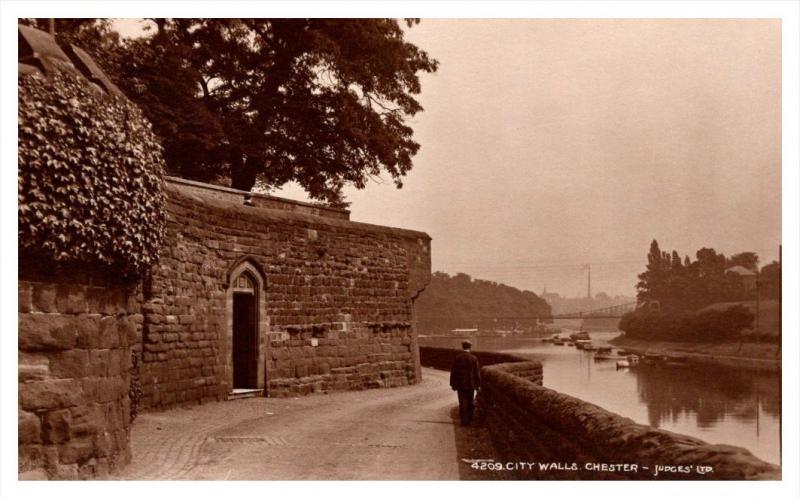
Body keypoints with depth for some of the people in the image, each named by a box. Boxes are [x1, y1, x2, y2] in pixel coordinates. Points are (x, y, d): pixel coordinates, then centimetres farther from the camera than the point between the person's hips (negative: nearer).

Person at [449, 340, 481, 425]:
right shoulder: (473, 358, -9)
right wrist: (478, 384, 4)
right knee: (470, 402, 15)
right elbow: (477, 372, -5)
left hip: (460, 384, 0)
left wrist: (453, 384, 5)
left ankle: (464, 420, 8)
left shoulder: (457, 358, -7)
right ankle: (470, 418, 24)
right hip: (470, 384, 0)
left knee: (462, 403, 7)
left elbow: (453, 372, -3)